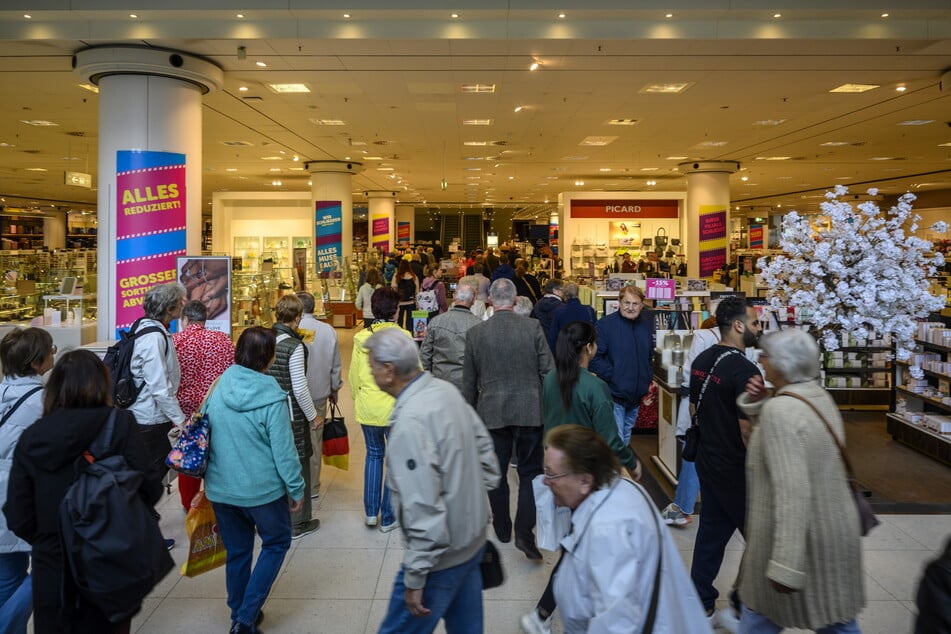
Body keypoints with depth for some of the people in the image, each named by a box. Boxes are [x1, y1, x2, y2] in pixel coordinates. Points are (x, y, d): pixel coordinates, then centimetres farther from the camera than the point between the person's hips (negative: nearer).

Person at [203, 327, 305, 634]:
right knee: (276, 543, 17)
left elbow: (207, 438, 7)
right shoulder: (271, 398, -21)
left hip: (221, 489, 5)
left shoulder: (218, 389, -4)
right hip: (262, 489, -5)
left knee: (236, 552, 20)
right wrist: (297, 489, -4)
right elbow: (284, 451, -17)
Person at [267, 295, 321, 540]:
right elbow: (299, 388, -17)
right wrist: (313, 416, -5)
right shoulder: (294, 346, -18)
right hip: (292, 416, -6)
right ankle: (297, 523, 19)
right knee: (297, 466, 8)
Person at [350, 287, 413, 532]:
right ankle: (388, 518, 19)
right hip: (395, 408, -4)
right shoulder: (402, 338, -14)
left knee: (373, 455, 22)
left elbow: (353, 376, 4)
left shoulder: (362, 338, -3)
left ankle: (370, 512, 24)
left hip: (367, 408, 4)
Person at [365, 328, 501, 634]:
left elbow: (424, 510, -28)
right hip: (473, 539, 8)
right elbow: (483, 447, 8)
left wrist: (415, 579, -20)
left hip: (440, 554, -8)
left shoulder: (409, 424, -28)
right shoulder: (446, 390, -3)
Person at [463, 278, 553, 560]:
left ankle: (502, 528, 28)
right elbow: (547, 371, -5)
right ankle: (524, 531, 0)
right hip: (530, 410, -1)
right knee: (529, 472, 10)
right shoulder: (533, 328, -8)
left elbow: (469, 381, 3)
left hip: (492, 413, 1)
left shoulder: (475, 333, -4)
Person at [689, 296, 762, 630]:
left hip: (708, 462, 8)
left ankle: (702, 606, 22)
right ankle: (739, 609, 16)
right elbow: (748, 430, -22)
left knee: (711, 532, 15)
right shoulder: (744, 370, -22)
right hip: (736, 469, -8)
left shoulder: (701, 361, 4)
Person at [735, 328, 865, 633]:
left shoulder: (780, 409, -24)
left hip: (798, 536, -8)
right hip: (837, 529, 8)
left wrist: (786, 565, -30)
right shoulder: (821, 397, 4)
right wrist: (756, 405, 0)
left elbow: (792, 491, -31)